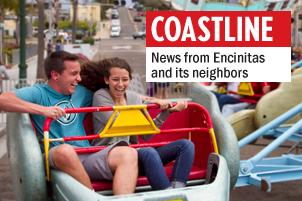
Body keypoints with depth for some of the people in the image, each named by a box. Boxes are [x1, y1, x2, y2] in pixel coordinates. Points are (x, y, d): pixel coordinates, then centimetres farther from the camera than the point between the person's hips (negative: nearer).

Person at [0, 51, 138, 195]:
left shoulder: (80, 92, 22)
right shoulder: (38, 93, 4)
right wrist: (42, 109, -19)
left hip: (87, 156, 5)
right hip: (56, 157, -5)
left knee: (129, 153, -22)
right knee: (65, 150, -41)